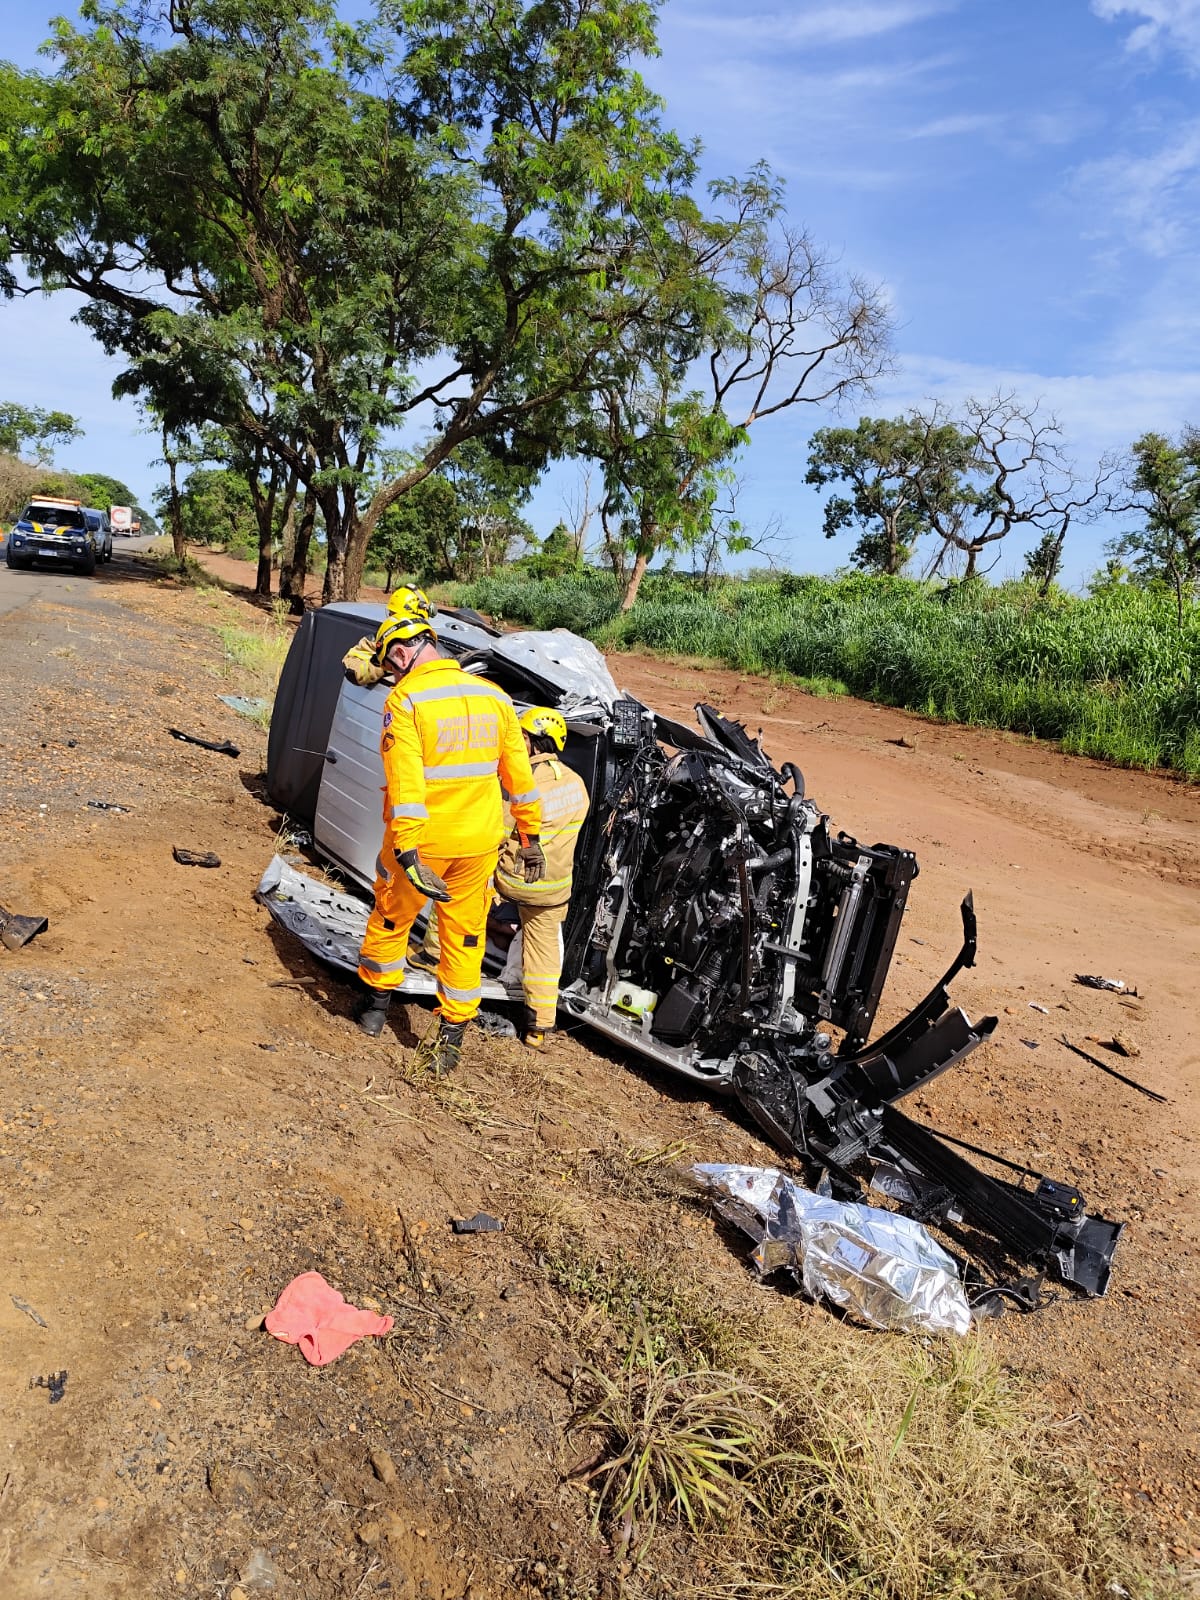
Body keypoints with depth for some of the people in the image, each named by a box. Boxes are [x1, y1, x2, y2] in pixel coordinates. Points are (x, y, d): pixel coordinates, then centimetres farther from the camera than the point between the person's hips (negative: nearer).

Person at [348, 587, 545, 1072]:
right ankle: (451, 1037, 19)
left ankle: (376, 1004, 37)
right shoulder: (493, 696, 2)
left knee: (390, 919, 20)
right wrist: (530, 837, 13)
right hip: (478, 844, 4)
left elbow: (405, 783, -22)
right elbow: (520, 775, 5)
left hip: (420, 840, -3)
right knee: (465, 937, 14)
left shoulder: (406, 699, -13)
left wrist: (407, 855, -24)